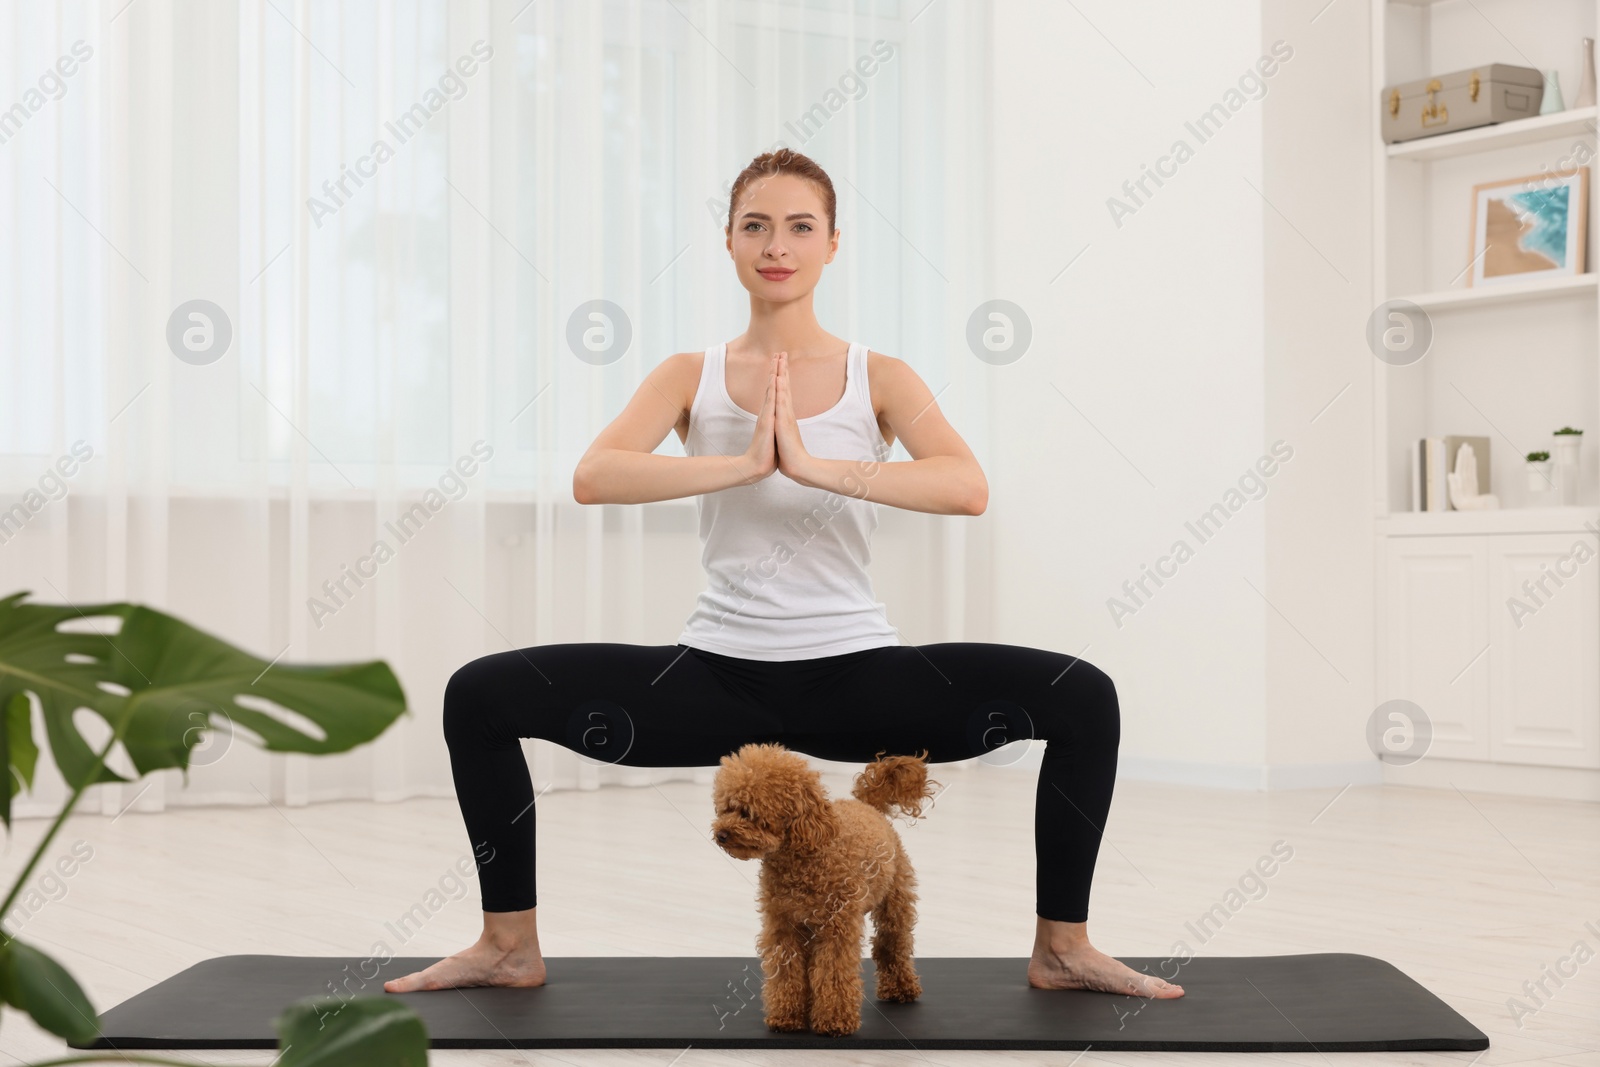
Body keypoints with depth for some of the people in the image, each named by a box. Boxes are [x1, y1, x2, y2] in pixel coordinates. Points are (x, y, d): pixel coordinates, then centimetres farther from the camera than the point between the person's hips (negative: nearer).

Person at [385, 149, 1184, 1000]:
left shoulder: (880, 378, 1)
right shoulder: (690, 377, 4)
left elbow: (967, 489, -19)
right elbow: (593, 477, -16)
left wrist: (813, 464, -26)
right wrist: (744, 463, -25)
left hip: (856, 673, -1)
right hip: (719, 671, 1)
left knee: (1083, 698, -18)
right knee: (480, 695, -12)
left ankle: (1061, 947, 2)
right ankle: (509, 945, 6)